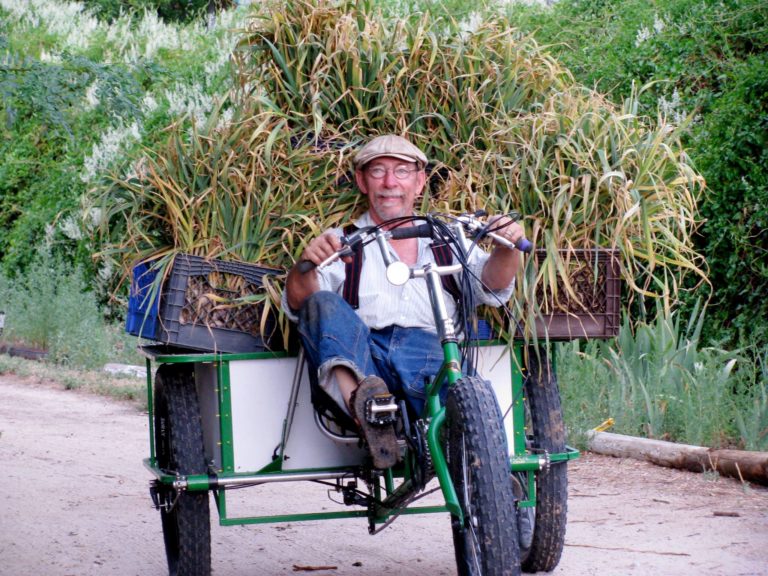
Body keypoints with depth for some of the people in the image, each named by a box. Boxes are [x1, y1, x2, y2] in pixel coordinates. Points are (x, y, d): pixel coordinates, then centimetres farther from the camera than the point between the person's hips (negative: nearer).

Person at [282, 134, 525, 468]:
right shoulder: (342, 243, 22)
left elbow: (490, 285, 11)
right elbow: (298, 304, 4)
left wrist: (507, 247, -11)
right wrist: (305, 264, -19)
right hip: (361, 353, 0)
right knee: (323, 304, -32)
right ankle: (360, 402, -54)